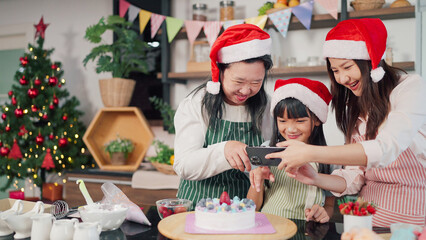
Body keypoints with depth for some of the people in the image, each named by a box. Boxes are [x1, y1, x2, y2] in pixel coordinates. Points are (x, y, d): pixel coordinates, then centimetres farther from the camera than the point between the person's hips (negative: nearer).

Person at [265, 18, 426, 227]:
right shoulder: (354, 108, 10)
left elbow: (386, 149, -23)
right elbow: (355, 178, 4)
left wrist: (310, 153, -26)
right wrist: (316, 179, -14)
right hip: (370, 214, 5)